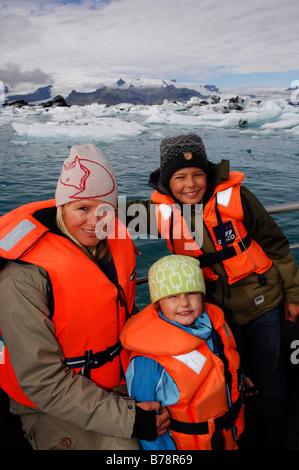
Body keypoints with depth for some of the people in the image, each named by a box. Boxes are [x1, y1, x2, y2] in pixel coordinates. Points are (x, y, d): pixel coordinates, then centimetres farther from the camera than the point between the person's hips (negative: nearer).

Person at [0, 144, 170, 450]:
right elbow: (41, 381, -23)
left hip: (119, 385, 6)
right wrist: (129, 419, -23)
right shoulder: (25, 276, -26)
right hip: (51, 407, -5)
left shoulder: (117, 244, -6)